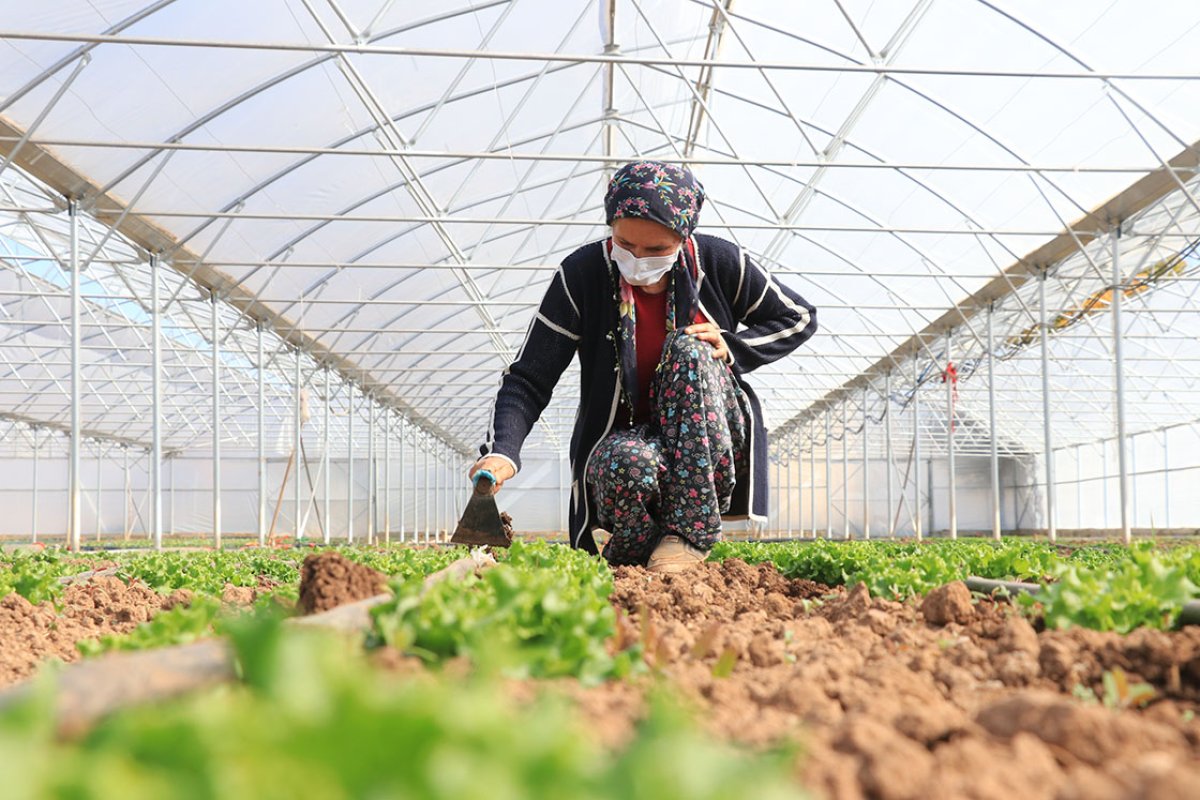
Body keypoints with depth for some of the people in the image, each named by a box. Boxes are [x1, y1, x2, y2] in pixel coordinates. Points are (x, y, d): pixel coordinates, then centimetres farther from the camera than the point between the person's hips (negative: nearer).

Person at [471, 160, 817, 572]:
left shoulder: (718, 261, -6)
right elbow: (528, 380, -13)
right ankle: (628, 554, -5)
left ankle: (689, 532, -29)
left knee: (687, 348, -29)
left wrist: (732, 349, -8)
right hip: (623, 440, -2)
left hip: (712, 445, 2)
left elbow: (799, 317, 10)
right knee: (627, 463, -40)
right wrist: (502, 450, -31)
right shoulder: (581, 275, -11)